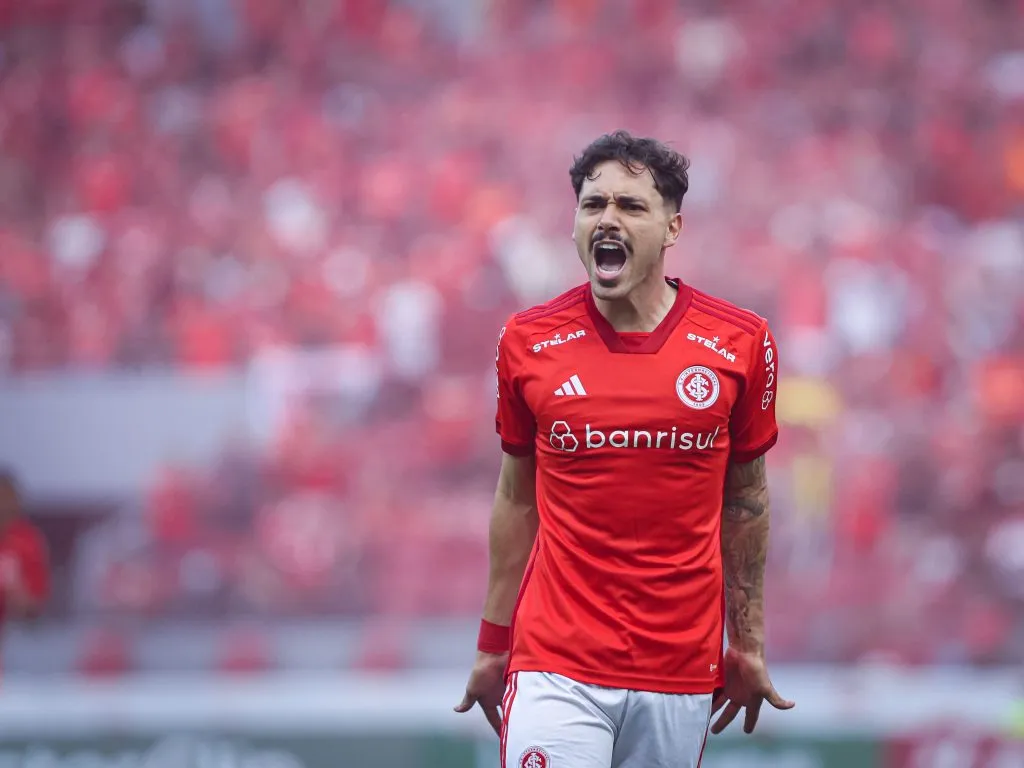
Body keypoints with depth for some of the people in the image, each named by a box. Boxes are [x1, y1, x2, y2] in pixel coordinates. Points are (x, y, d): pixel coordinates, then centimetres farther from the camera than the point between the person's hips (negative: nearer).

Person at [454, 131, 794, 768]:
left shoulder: (740, 344, 0)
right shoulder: (528, 342, 1)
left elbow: (743, 499, 11)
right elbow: (517, 498, 11)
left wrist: (748, 643, 11)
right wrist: (493, 644, 11)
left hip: (681, 675, 1)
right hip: (556, 667, -1)